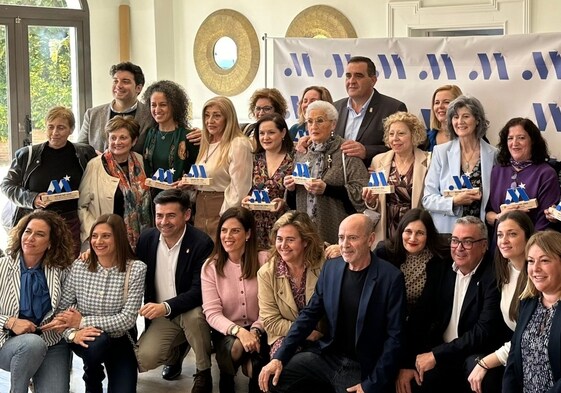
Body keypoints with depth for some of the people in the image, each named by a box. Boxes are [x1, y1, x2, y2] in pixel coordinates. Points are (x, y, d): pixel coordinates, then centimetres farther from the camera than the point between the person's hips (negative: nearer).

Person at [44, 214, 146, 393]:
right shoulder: (79, 266, -6)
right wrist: (73, 333, -26)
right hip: (87, 340, 1)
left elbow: (128, 319, -19)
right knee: (97, 341, -34)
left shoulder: (136, 269, -14)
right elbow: (61, 309, -5)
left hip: (120, 340, -1)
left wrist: (82, 321, -20)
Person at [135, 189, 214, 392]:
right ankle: (175, 354, 19)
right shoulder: (147, 238, -4)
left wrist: (166, 307, -40)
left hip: (191, 311, -4)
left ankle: (204, 374, -13)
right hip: (161, 316, 4)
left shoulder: (202, 243, -20)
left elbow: (199, 291, -25)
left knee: (194, 316, -38)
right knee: (144, 359, -18)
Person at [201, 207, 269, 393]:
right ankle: (227, 378, -4)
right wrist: (239, 331, -28)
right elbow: (212, 313, -10)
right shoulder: (210, 267, -3)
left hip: (259, 330, 0)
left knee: (255, 369, -30)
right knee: (238, 347, -35)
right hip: (226, 332, 0)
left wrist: (255, 331, -24)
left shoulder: (264, 261, -5)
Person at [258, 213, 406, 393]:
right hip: (326, 356, 4)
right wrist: (279, 357, -4)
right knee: (271, 378, -10)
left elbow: (394, 337, -11)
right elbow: (309, 314, 7)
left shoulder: (391, 277, -12)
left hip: (363, 368, -4)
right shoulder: (330, 267, 3)